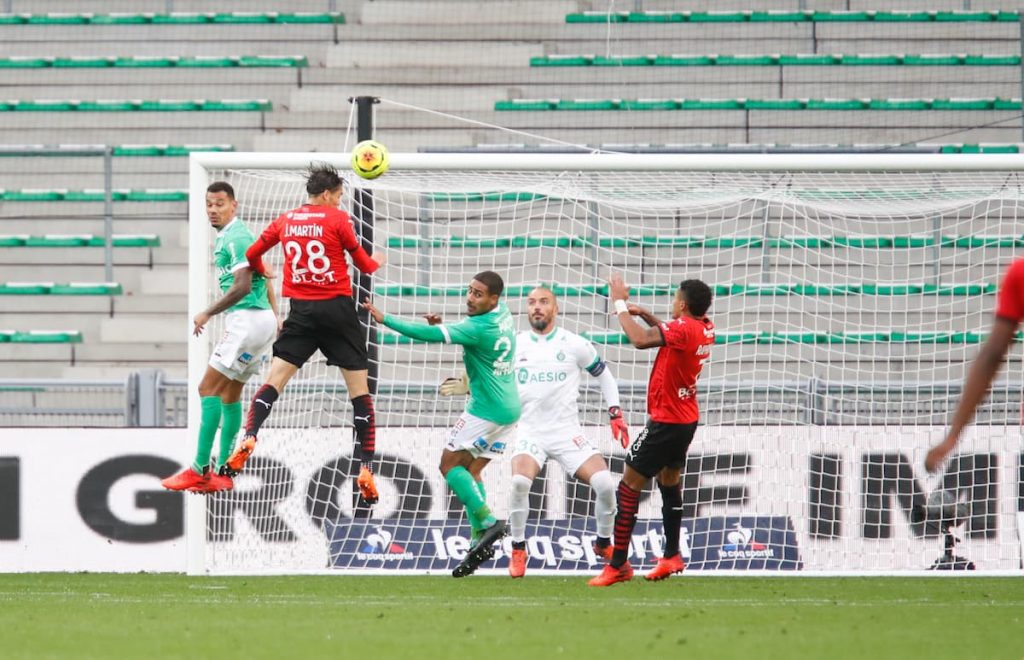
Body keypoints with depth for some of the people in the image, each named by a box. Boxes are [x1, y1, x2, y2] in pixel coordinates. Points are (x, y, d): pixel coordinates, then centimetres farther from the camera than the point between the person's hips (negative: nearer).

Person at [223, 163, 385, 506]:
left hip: (301, 311, 3)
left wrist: (262, 273, 40)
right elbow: (363, 264, 4)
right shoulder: (337, 219, -4)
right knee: (359, 390, 3)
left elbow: (251, 254, 17)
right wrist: (377, 261, 28)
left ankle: (248, 439, -20)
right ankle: (366, 468, -1)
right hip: (337, 309, -3)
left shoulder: (286, 220, 8)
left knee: (274, 381, 3)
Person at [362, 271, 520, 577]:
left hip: (485, 409, -9)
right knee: (472, 470, 11)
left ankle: (486, 521, -12)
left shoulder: (478, 328, -23)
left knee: (450, 463, 0)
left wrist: (385, 319, -25)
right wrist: (442, 324, 4)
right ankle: (480, 540, 3)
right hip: (509, 409, 9)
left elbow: (431, 335, -28)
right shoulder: (503, 314, 5)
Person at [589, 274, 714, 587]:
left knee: (629, 485, -6)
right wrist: (644, 314, 11)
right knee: (669, 482, 24)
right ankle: (671, 557, 30)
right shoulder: (705, 329, 4)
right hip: (686, 418, 9)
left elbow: (641, 339, -30)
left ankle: (618, 565, -8)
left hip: (665, 421, -9)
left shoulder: (684, 328, -24)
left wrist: (620, 304, -18)